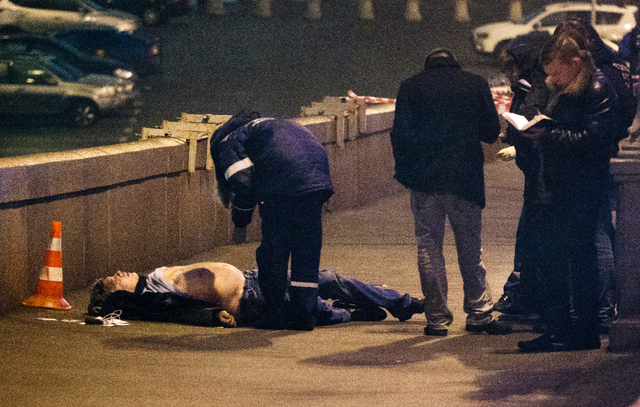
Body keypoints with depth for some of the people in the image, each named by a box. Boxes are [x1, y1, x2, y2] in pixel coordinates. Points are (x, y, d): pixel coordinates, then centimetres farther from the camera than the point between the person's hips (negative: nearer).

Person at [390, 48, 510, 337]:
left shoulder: (410, 87, 4)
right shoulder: (476, 85, 4)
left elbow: (401, 134, -4)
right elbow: (491, 132, 4)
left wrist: (405, 172, 6)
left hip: (424, 181, 0)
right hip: (465, 179, 1)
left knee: (429, 249, 5)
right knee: (471, 249, 10)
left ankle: (437, 319, 5)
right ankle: (479, 315, 11)